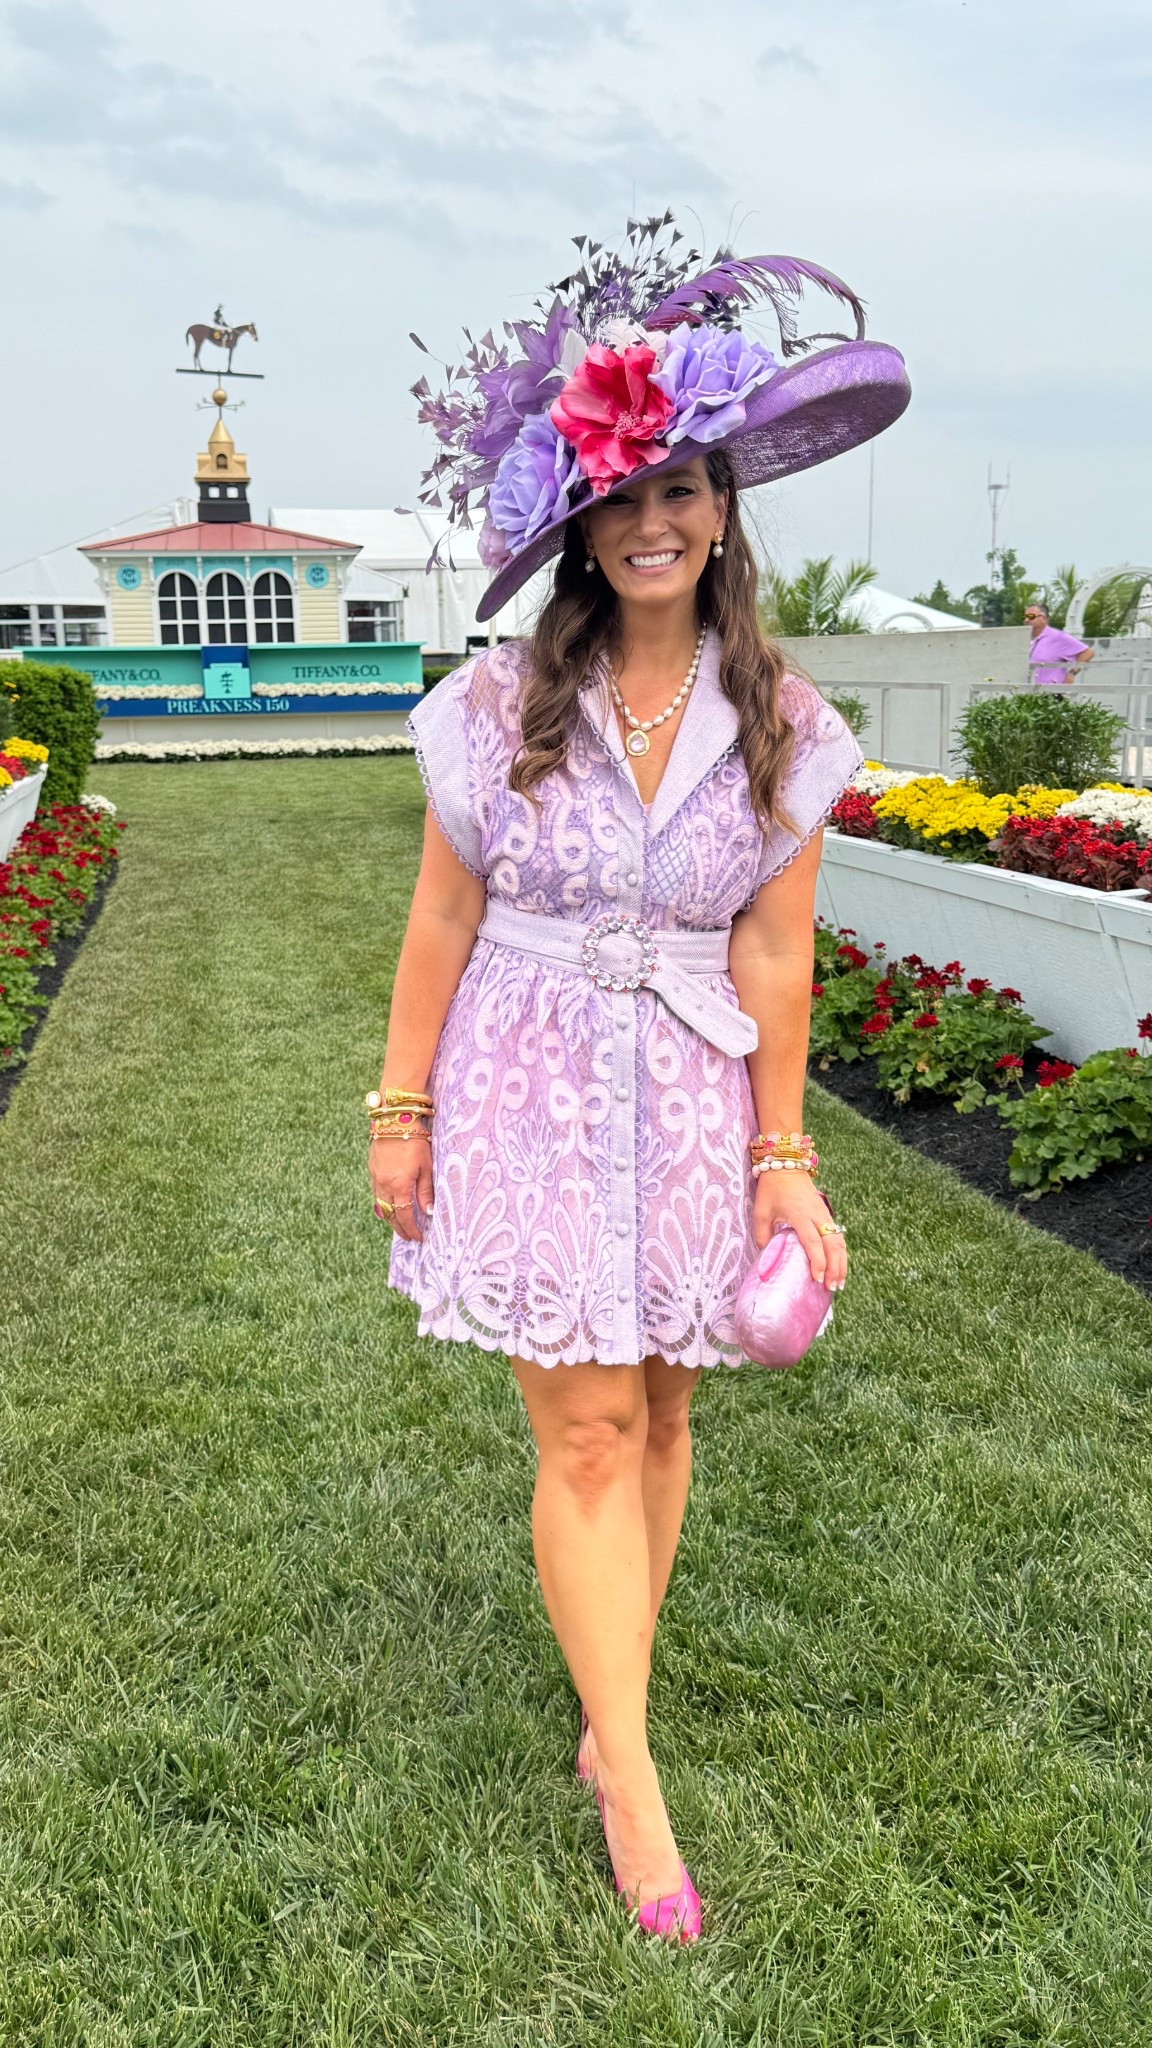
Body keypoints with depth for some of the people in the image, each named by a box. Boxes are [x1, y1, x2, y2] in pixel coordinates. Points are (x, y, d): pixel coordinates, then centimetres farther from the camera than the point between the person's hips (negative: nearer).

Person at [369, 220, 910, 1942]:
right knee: (587, 1428, -2)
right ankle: (633, 1778, 14)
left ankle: (611, 1724, 30)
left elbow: (775, 958, 0)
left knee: (658, 1417, 10)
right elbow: (442, 922, 0)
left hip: (690, 1095, 2)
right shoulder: (501, 707, -4)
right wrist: (401, 1110, 2)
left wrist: (779, 1155, 1)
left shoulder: (780, 730, -1)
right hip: (531, 1087, -1)